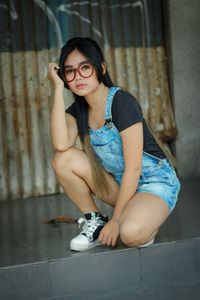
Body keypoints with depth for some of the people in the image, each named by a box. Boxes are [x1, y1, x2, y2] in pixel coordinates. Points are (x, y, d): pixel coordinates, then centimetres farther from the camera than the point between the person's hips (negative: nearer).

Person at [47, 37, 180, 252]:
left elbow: (133, 168, -21)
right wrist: (58, 89, -20)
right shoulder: (78, 110, -1)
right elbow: (61, 144, -24)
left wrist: (116, 220, -19)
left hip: (154, 182, -6)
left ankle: (147, 220, 0)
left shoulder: (122, 102, -20)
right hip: (119, 183, 6)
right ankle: (95, 221, 1)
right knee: (63, 160, -15)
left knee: (131, 234, -36)